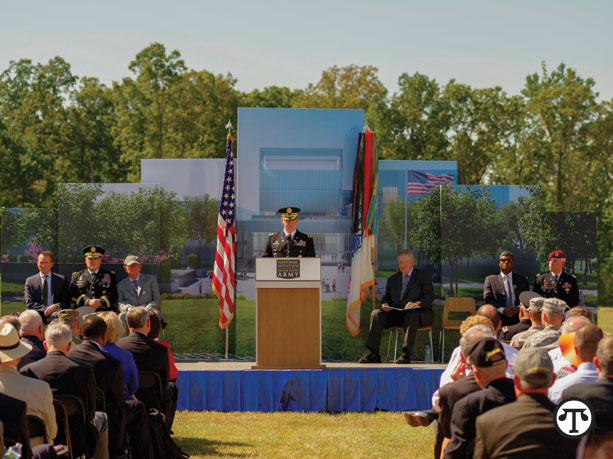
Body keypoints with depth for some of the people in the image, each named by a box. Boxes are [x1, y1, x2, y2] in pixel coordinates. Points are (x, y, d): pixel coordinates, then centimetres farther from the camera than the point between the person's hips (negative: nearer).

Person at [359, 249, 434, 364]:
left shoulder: (423, 276, 6)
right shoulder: (393, 279, 21)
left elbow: (429, 296, -6)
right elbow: (386, 297, 19)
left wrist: (416, 304, -26)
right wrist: (384, 304, -7)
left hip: (419, 313, -4)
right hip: (396, 313, 4)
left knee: (412, 314, -40)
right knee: (376, 314, -21)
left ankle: (406, 354, -44)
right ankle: (374, 354, -28)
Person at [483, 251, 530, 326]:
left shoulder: (522, 280, 17)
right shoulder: (490, 279, 11)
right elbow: (488, 300, 1)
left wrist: (518, 308, -11)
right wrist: (503, 310, -13)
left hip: (518, 321, 1)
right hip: (499, 320, -1)